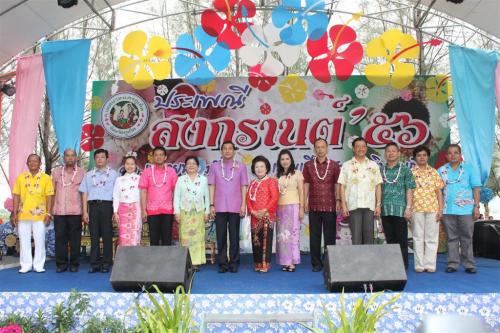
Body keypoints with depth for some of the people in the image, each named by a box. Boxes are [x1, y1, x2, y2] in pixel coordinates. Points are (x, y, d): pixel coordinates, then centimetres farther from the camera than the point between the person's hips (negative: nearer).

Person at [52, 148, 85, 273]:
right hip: (59, 211, 2)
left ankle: (74, 264, 10)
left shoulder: (82, 173, 5)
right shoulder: (56, 172, 12)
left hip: (75, 211, -2)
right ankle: (61, 264, 11)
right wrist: (50, 209, 6)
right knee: (60, 238, 3)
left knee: (75, 239, 2)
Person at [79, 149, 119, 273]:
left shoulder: (113, 174, 9)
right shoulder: (89, 175, 16)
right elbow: (84, 193, 13)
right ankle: (94, 263, 5)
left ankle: (106, 263, 5)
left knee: (107, 236, -1)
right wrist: (85, 212, 4)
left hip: (107, 205, -2)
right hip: (93, 205, 2)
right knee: (94, 236, 1)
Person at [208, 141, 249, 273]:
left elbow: (243, 187, 5)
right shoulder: (214, 166, 7)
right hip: (219, 207, 1)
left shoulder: (241, 167, 6)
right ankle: (222, 263, 11)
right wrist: (211, 205, -1)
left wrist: (243, 205, -2)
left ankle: (234, 263, 11)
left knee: (234, 236, 3)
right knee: (221, 237, 3)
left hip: (235, 207, 0)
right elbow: (212, 186, 6)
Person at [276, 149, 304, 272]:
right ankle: (285, 261, 7)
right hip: (280, 207, 3)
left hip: (293, 206, -3)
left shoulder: (297, 173, 3)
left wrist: (301, 208, -6)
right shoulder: (277, 175, 12)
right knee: (282, 234, 2)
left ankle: (292, 262, 0)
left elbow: (301, 192, 0)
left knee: (292, 233, -3)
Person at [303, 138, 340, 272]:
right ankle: (316, 263, 14)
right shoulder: (308, 165, 5)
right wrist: (305, 201, 0)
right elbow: (306, 184, 6)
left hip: (330, 206, -1)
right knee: (314, 236, 5)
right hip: (314, 206, 1)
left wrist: (338, 200, -4)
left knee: (330, 236, 4)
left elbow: (337, 184, 4)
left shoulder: (334, 165, 3)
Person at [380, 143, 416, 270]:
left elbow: (409, 189, -1)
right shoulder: (380, 170, 12)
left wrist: (408, 208, -9)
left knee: (402, 239, 1)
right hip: (385, 210, 3)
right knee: (390, 239, 9)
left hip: (400, 209, -3)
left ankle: (403, 265, 10)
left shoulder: (405, 170, 4)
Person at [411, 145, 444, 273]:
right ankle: (419, 265, 9)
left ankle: (430, 264, 10)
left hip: (432, 208, 1)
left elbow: (438, 191, 8)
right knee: (418, 237, 3)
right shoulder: (411, 172, 4)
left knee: (432, 238, 4)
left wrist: (440, 209, 1)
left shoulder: (433, 172, 9)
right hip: (416, 208, -1)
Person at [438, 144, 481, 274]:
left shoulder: (468, 169, 6)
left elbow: (475, 188, 4)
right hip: (448, 210, 1)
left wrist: (476, 207, -3)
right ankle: (452, 264, 12)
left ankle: (469, 264, 10)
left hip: (466, 209, -1)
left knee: (467, 238, 3)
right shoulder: (441, 171, 8)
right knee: (452, 238, 6)